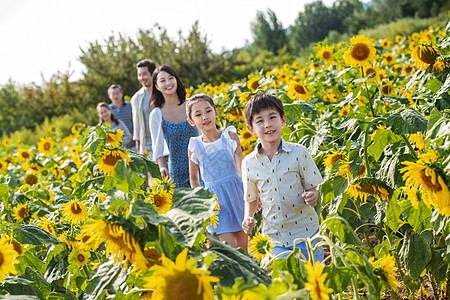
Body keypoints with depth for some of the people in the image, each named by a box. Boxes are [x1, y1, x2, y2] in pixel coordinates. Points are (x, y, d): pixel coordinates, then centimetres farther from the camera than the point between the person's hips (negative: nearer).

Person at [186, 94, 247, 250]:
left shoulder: (230, 137, -3)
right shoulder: (194, 146, -2)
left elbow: (241, 167, -12)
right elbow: (194, 179, 10)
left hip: (237, 192, 1)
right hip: (214, 199, -1)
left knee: (242, 246, 9)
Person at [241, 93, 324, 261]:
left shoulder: (299, 153, -5)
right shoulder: (249, 163, 0)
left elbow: (313, 187, 1)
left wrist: (313, 197, -20)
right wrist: (248, 218, -5)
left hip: (306, 233, -1)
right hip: (275, 238, 1)